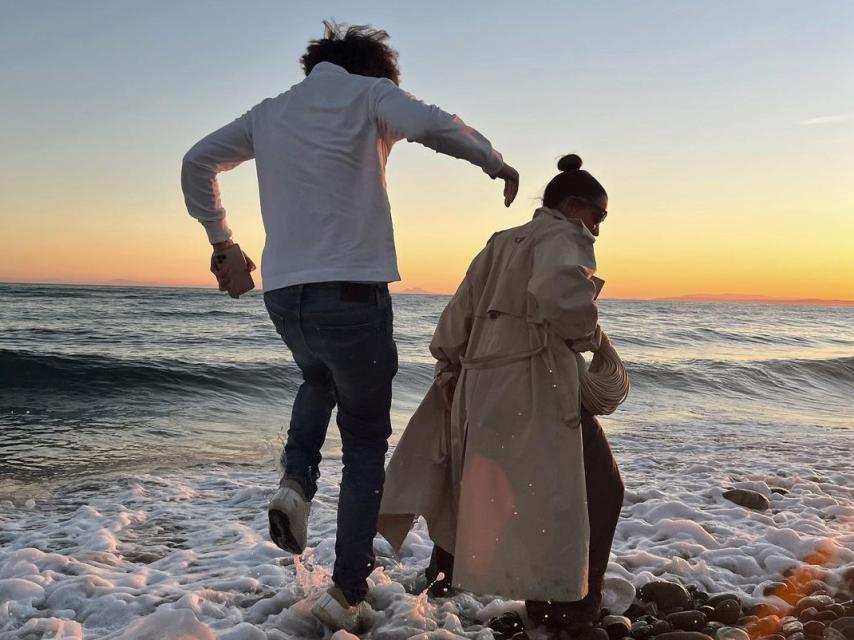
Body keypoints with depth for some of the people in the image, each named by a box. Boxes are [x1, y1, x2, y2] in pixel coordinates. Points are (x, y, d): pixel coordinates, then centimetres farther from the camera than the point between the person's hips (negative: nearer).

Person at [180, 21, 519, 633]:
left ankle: (297, 481, 9)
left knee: (319, 382, 35)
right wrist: (496, 163, -3)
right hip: (352, 290, -5)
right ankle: (347, 592, 10)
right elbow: (433, 125, -17)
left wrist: (220, 239, 24)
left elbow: (197, 162, 20)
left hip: (283, 293, 5)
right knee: (366, 439, 10)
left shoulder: (271, 111, 18)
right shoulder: (368, 93, 2)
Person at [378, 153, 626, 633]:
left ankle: (445, 575, 41)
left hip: (479, 382, 9)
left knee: (479, 483, 26)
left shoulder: (501, 243, 20)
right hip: (534, 385, -8)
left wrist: (448, 369, 21)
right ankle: (565, 605, 6)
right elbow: (561, 292, -29)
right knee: (593, 489, 5)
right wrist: (594, 338, -13)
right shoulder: (565, 237, -5)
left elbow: (460, 312, 19)